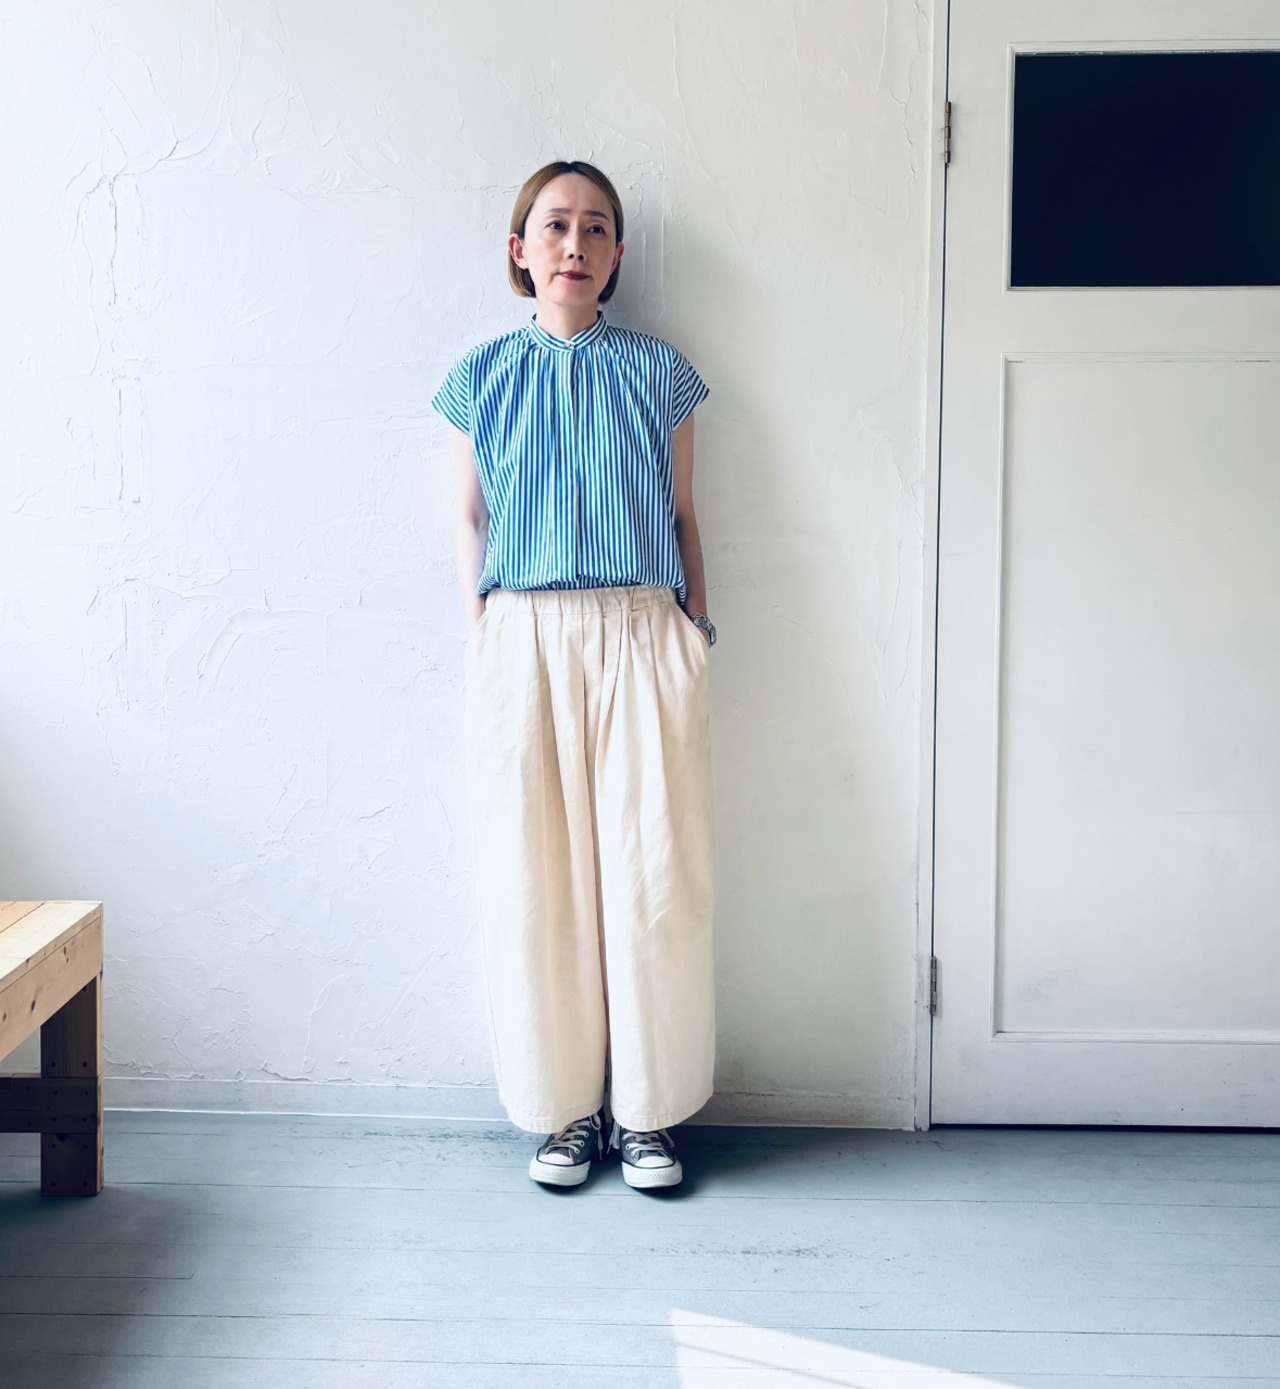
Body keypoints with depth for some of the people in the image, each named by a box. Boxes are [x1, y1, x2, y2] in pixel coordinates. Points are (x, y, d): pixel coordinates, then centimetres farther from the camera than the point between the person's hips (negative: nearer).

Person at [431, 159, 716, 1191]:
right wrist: (484, 643, 3)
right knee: (537, 879, 3)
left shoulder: (657, 371, 7)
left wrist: (696, 639, 5)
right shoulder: (484, 376, 8)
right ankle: (565, 1111, 17)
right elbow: (471, 524, 11)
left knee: (652, 875, -1)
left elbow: (682, 518, 10)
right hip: (523, 642, 1)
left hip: (641, 639, 0)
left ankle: (649, 1113, 14)